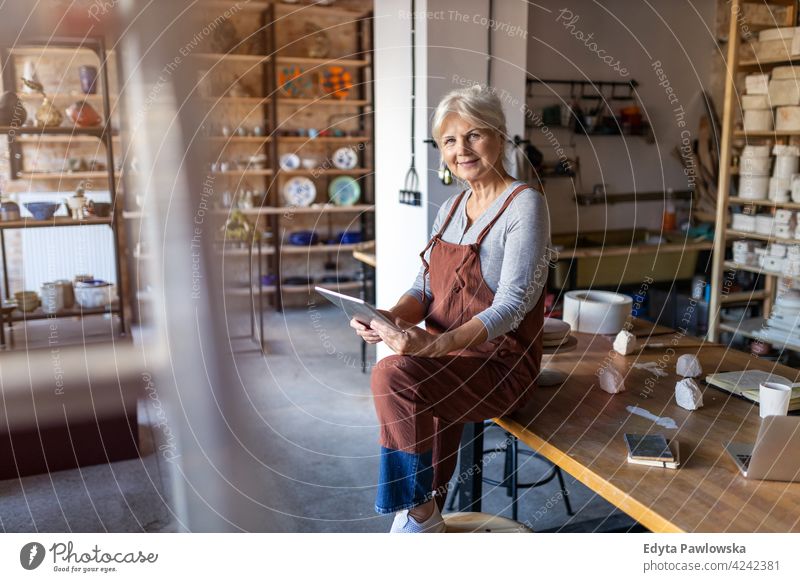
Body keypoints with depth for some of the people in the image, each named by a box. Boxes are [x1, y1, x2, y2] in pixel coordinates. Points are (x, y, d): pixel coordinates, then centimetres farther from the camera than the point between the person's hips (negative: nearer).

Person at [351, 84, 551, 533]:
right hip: (444, 358, 7)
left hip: (501, 361, -7)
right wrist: (392, 318, -12)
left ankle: (420, 512, -7)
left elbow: (512, 305, -19)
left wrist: (435, 345, -33)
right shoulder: (451, 209, 13)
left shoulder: (524, 204, -11)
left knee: (393, 376, -26)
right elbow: (426, 288, 11)